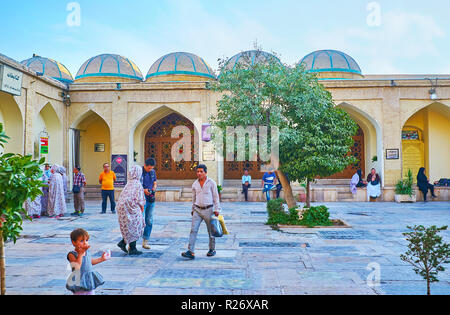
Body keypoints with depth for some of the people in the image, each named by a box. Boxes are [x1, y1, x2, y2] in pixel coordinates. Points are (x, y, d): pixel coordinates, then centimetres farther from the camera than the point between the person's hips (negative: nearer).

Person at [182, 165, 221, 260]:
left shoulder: (211, 183, -4)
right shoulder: (195, 184, 8)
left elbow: (216, 197, -2)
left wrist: (217, 209, -7)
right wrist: (193, 209, 19)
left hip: (208, 210, -3)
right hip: (197, 210, 3)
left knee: (211, 231, 8)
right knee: (193, 230, -8)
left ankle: (212, 249, 25)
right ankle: (190, 252, -11)